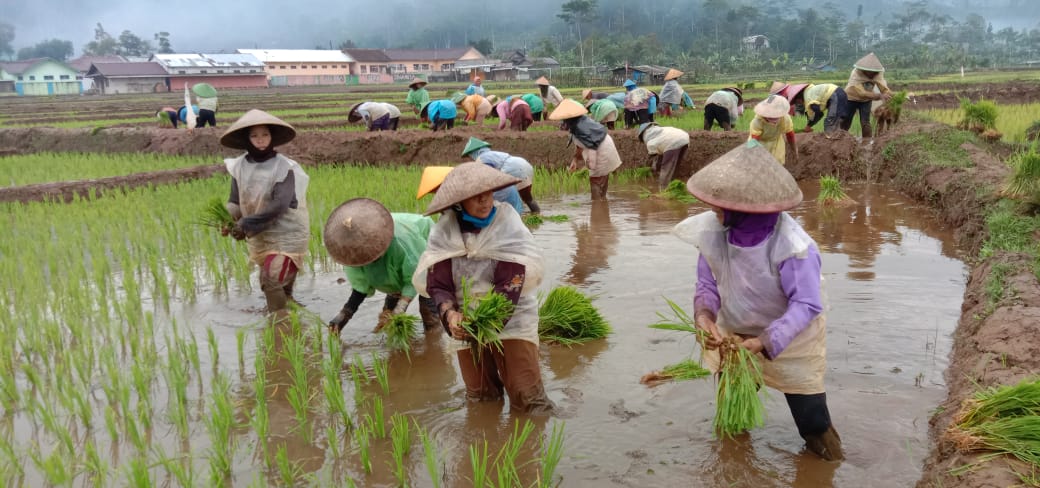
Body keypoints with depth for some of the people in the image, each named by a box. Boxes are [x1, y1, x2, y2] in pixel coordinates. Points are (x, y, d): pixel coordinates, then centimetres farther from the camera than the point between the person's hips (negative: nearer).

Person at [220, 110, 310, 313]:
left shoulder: (283, 166, -17)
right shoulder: (239, 166, -3)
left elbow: (279, 205, -25)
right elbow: (235, 201, 1)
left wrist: (246, 224, -28)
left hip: (286, 233, -6)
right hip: (260, 236, 6)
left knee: (272, 282, -16)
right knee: (268, 283, 20)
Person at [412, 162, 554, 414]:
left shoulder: (507, 224, -13)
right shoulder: (444, 230, -6)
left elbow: (510, 283, -19)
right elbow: (437, 284, -9)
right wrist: (450, 313, -29)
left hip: (510, 317, -2)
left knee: (528, 397, -7)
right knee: (480, 398, 13)